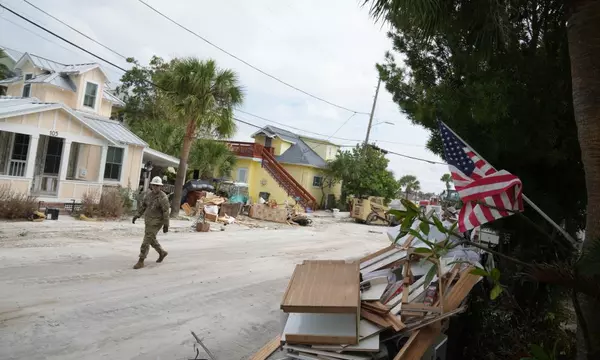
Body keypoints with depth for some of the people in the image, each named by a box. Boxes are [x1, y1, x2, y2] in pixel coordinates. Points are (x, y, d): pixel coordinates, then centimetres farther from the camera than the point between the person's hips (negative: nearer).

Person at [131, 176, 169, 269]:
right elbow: (143, 205, 14)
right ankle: (162, 253, 40)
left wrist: (166, 225, -19)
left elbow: (166, 212, -19)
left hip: (156, 222, -8)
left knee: (146, 241, -9)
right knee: (151, 239, 20)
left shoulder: (163, 197, -19)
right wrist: (137, 216, 8)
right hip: (148, 221, 8)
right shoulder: (149, 194, 4)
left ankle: (141, 261, 0)